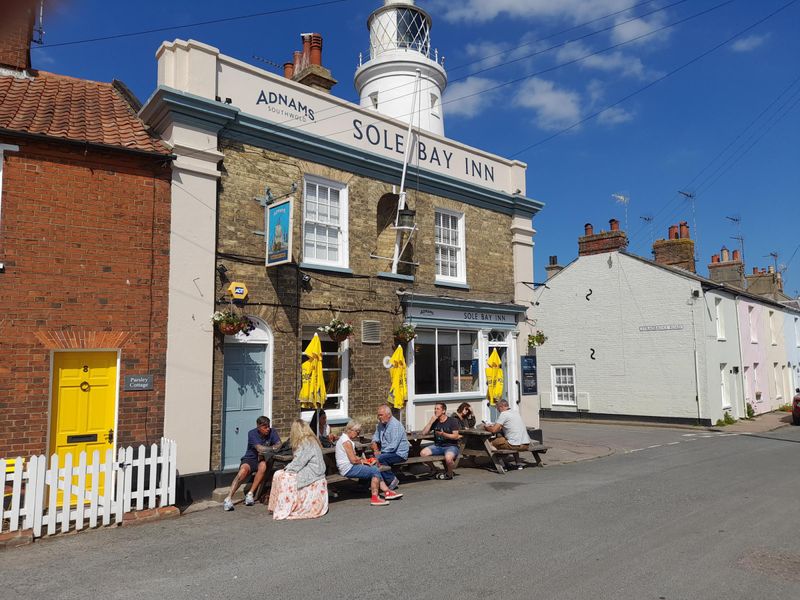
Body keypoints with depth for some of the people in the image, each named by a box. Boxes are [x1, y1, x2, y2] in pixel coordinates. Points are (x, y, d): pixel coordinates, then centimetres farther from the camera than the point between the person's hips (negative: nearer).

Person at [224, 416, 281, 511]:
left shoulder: (272, 432, -2)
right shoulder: (252, 433, -10)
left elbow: (279, 445, -14)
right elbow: (259, 448, -21)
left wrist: (265, 450, -21)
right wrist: (272, 448, -16)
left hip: (264, 459, 1)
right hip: (250, 458, -1)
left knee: (263, 466, -34)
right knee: (243, 470, -32)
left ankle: (250, 494, -24)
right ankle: (228, 498, -30)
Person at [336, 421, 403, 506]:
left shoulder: (343, 439, 17)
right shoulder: (347, 442, -18)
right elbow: (353, 460, -20)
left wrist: (361, 459, 11)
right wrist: (362, 461, -1)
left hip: (348, 468, 11)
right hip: (348, 469, -11)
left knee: (375, 469, 10)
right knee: (375, 471, -15)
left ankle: (387, 491, 9)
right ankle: (374, 497, -12)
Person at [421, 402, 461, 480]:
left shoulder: (452, 421, -1)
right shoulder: (435, 422, 11)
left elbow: (456, 436, -9)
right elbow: (424, 433, 3)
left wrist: (443, 434, -23)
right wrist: (431, 421, -7)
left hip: (451, 446, -5)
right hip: (437, 446, 5)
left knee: (448, 458, -39)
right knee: (422, 453, -21)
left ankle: (449, 474, -4)